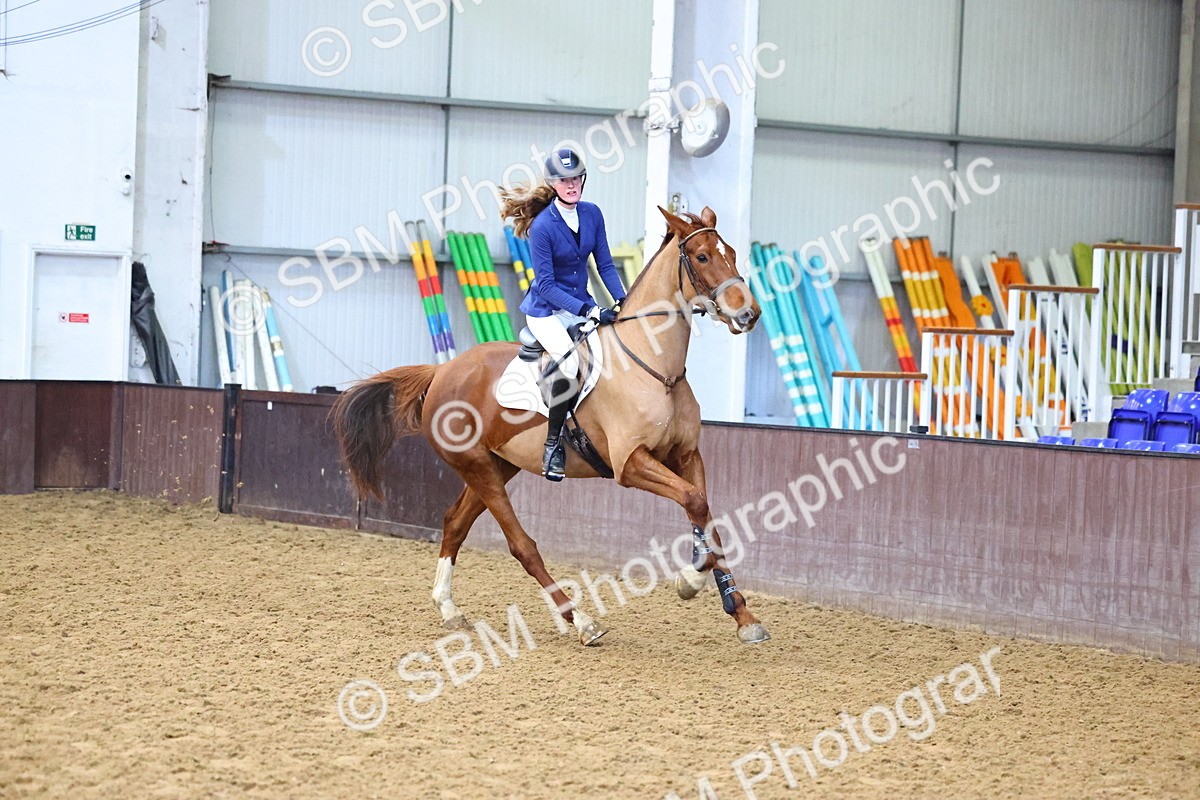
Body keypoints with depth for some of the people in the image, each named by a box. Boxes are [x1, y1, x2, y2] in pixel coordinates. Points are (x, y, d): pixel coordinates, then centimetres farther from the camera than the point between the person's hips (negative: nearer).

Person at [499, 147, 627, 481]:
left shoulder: (592, 214, 1)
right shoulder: (542, 226, -17)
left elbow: (605, 264, 6)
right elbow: (545, 284, -18)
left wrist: (623, 301, -10)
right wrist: (590, 312, -25)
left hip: (582, 305, 6)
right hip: (547, 311, -6)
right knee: (571, 362, -31)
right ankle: (552, 445, -19)